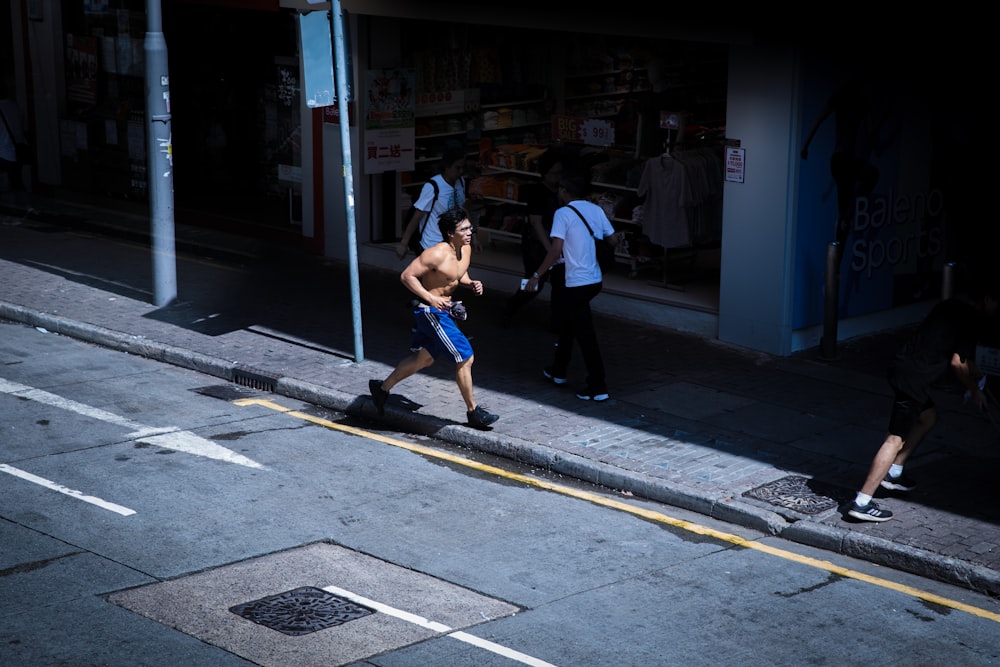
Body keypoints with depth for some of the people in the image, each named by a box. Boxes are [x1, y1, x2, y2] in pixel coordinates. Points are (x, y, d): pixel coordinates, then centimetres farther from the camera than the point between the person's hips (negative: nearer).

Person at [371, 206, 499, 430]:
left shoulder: (466, 249, 1)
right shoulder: (437, 254, -24)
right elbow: (407, 276, -21)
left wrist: (471, 284, -2)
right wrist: (431, 298, -28)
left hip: (444, 310, 10)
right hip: (431, 312, -10)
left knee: (424, 358, 23)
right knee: (465, 358, -6)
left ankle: (382, 388, 38)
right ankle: (473, 412, 7)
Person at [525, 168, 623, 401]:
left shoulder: (563, 214, -13)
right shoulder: (596, 210, 5)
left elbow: (556, 250, -19)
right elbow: (613, 240, 10)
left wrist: (537, 275, -13)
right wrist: (619, 235, 33)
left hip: (578, 283, -8)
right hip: (595, 280, 8)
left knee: (585, 334, -2)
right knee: (566, 321, 25)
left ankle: (598, 387, -1)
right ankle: (558, 371, 36)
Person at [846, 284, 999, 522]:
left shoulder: (952, 306, 17)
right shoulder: (972, 319, -10)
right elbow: (957, 362, -10)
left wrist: (972, 371, 39)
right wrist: (975, 391, 4)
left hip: (902, 367, 10)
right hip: (912, 378, -10)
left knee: (928, 416, 29)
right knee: (897, 438, -9)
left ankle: (893, 474, 33)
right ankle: (861, 503, -13)